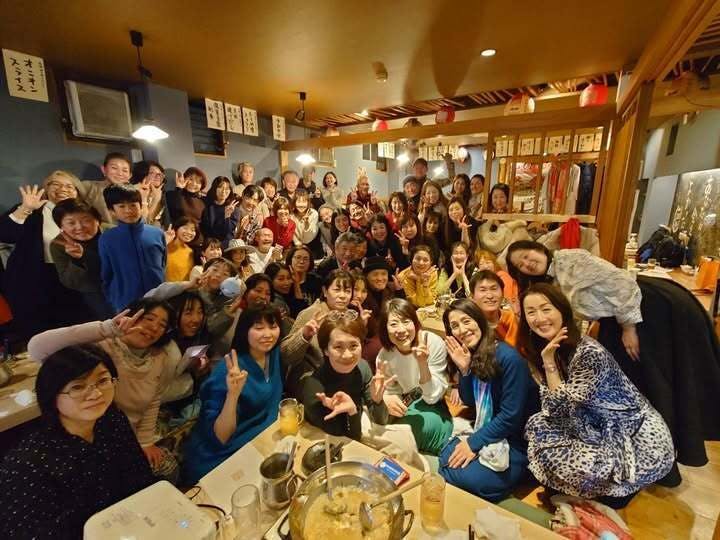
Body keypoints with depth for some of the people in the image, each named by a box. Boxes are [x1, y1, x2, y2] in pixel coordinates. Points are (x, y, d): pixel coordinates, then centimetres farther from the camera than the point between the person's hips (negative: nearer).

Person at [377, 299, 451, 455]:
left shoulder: (434, 343, -24)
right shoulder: (384, 356, -15)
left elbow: (432, 397, -21)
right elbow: (391, 393, -4)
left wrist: (423, 363, -39)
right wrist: (387, 399, -29)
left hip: (435, 409, -3)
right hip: (409, 408, 3)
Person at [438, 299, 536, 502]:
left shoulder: (508, 357, -24)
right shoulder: (470, 357, -1)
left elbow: (511, 416, -22)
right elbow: (470, 402, 3)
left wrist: (474, 442, -16)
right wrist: (464, 369, -14)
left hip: (517, 441, -6)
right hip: (485, 431, 6)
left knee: (464, 477, -21)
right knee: (446, 461, -13)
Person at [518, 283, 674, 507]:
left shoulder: (589, 353, -29)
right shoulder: (542, 349, -5)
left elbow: (563, 407, -23)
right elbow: (552, 411, -9)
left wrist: (549, 362, -29)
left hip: (640, 438, -8)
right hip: (600, 430, 8)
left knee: (580, 469, -25)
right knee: (538, 425, -6)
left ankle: (622, 487, 11)